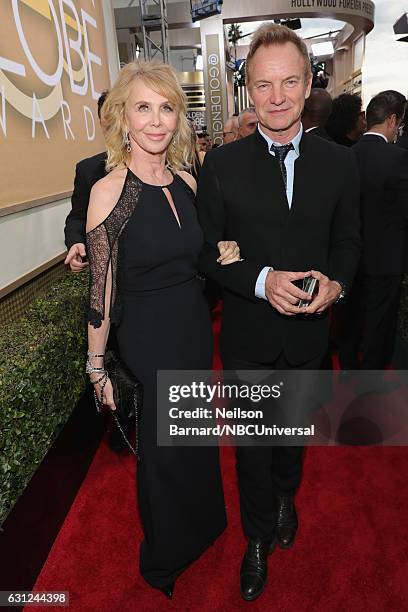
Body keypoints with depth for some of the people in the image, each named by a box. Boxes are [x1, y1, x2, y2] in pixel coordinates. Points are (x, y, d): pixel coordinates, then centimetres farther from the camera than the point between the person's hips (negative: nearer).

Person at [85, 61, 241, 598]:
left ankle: (201, 524, 55)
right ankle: (165, 558, 46)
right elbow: (101, 291, -14)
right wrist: (97, 366, -9)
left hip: (196, 327, 6)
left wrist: (225, 256, -5)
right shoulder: (109, 191, -18)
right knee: (162, 448, 14)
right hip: (146, 337, -5)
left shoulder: (186, 181, 0)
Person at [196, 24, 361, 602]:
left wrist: (336, 283, -17)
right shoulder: (221, 164, -10)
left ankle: (286, 495, 59)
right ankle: (259, 540, 42)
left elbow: (348, 241, 4)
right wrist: (261, 281, -24)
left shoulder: (339, 162, -4)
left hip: (308, 333, 3)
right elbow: (207, 251, -8)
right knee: (252, 443, 14)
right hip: (248, 335, -2)